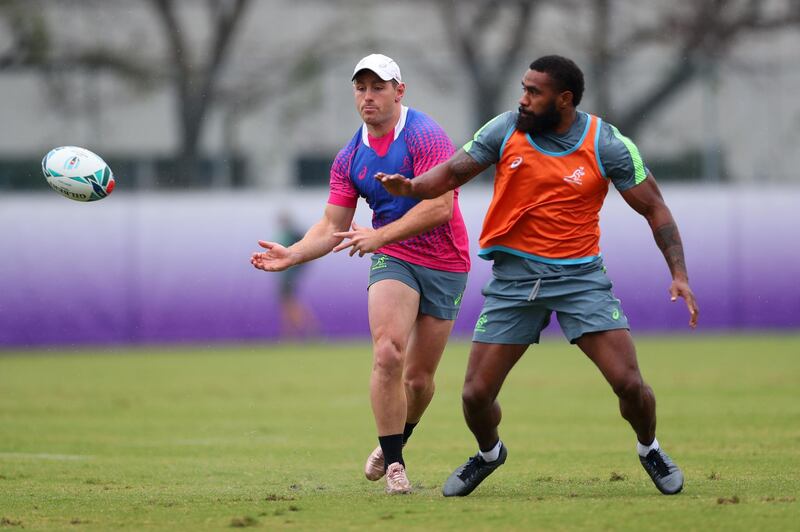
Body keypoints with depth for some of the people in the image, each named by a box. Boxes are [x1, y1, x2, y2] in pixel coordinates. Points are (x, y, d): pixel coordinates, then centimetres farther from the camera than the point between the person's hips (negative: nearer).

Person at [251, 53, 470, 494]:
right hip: (392, 260, 3)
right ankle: (393, 460, -12)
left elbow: (440, 207, -22)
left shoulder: (425, 136, -14)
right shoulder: (349, 159, 5)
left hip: (445, 266, -3)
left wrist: (379, 235, -28)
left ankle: (394, 444, 32)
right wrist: (291, 255, -9)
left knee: (419, 378, 4)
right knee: (388, 354, -22)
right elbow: (333, 225, 8)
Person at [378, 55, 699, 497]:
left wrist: (679, 273, -10)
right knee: (476, 395, -2)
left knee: (629, 383, -13)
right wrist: (412, 186, -20)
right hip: (514, 275, 2)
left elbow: (654, 208, -2)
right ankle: (489, 453, 33)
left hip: (580, 275, -2)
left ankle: (649, 449, 20)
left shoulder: (607, 145, -8)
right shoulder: (504, 130, -3)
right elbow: (452, 173, 1)